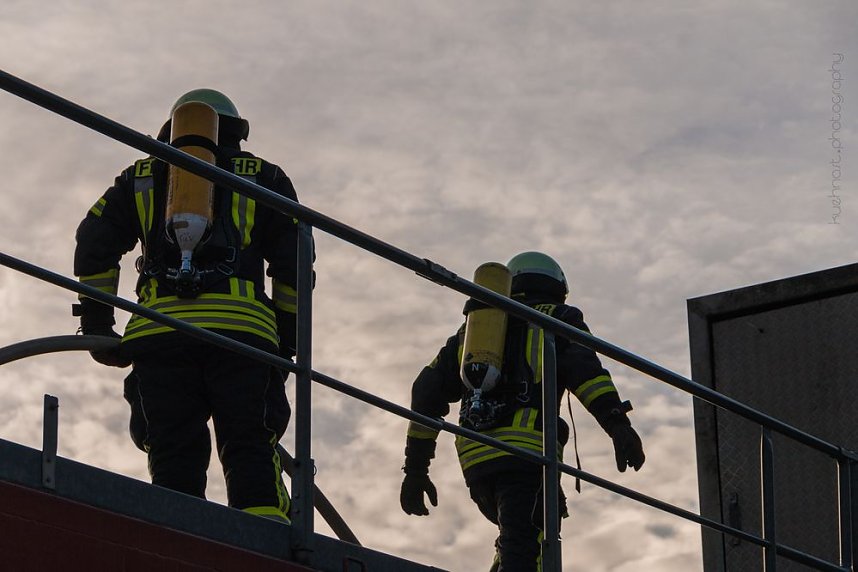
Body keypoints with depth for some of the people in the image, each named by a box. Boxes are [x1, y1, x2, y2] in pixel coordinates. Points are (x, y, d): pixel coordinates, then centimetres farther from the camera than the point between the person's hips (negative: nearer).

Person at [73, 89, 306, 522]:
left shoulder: (141, 178, 26)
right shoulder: (264, 177, 23)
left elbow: (94, 245, 14)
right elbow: (293, 264, 13)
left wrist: (96, 325, 17)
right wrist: (286, 341, 17)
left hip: (158, 332, 1)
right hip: (242, 331, -1)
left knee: (174, 458, 1)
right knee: (250, 453, -3)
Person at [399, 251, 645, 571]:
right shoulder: (559, 320, 16)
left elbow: (427, 393, 23)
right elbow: (584, 368, -7)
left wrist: (415, 468, 24)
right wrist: (618, 423, -19)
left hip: (476, 461, 5)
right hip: (528, 452, -5)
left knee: (519, 542, 25)